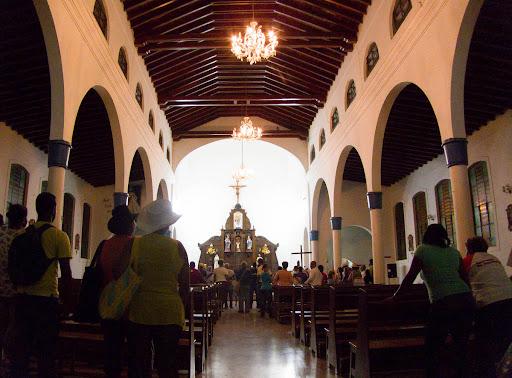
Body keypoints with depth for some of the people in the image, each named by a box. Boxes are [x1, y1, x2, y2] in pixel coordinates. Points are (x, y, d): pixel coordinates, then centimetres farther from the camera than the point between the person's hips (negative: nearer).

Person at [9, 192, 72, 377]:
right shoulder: (59, 236, -9)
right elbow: (65, 273, -10)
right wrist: (67, 302, -2)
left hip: (22, 297, 5)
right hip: (47, 298, -4)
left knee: (19, 347, 14)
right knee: (46, 350, 6)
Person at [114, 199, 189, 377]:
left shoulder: (133, 244, -3)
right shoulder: (178, 247, -2)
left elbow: (118, 274, -7)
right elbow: (184, 286, 0)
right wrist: (181, 310, 12)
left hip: (139, 311, 0)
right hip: (169, 312, 0)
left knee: (138, 364, 11)